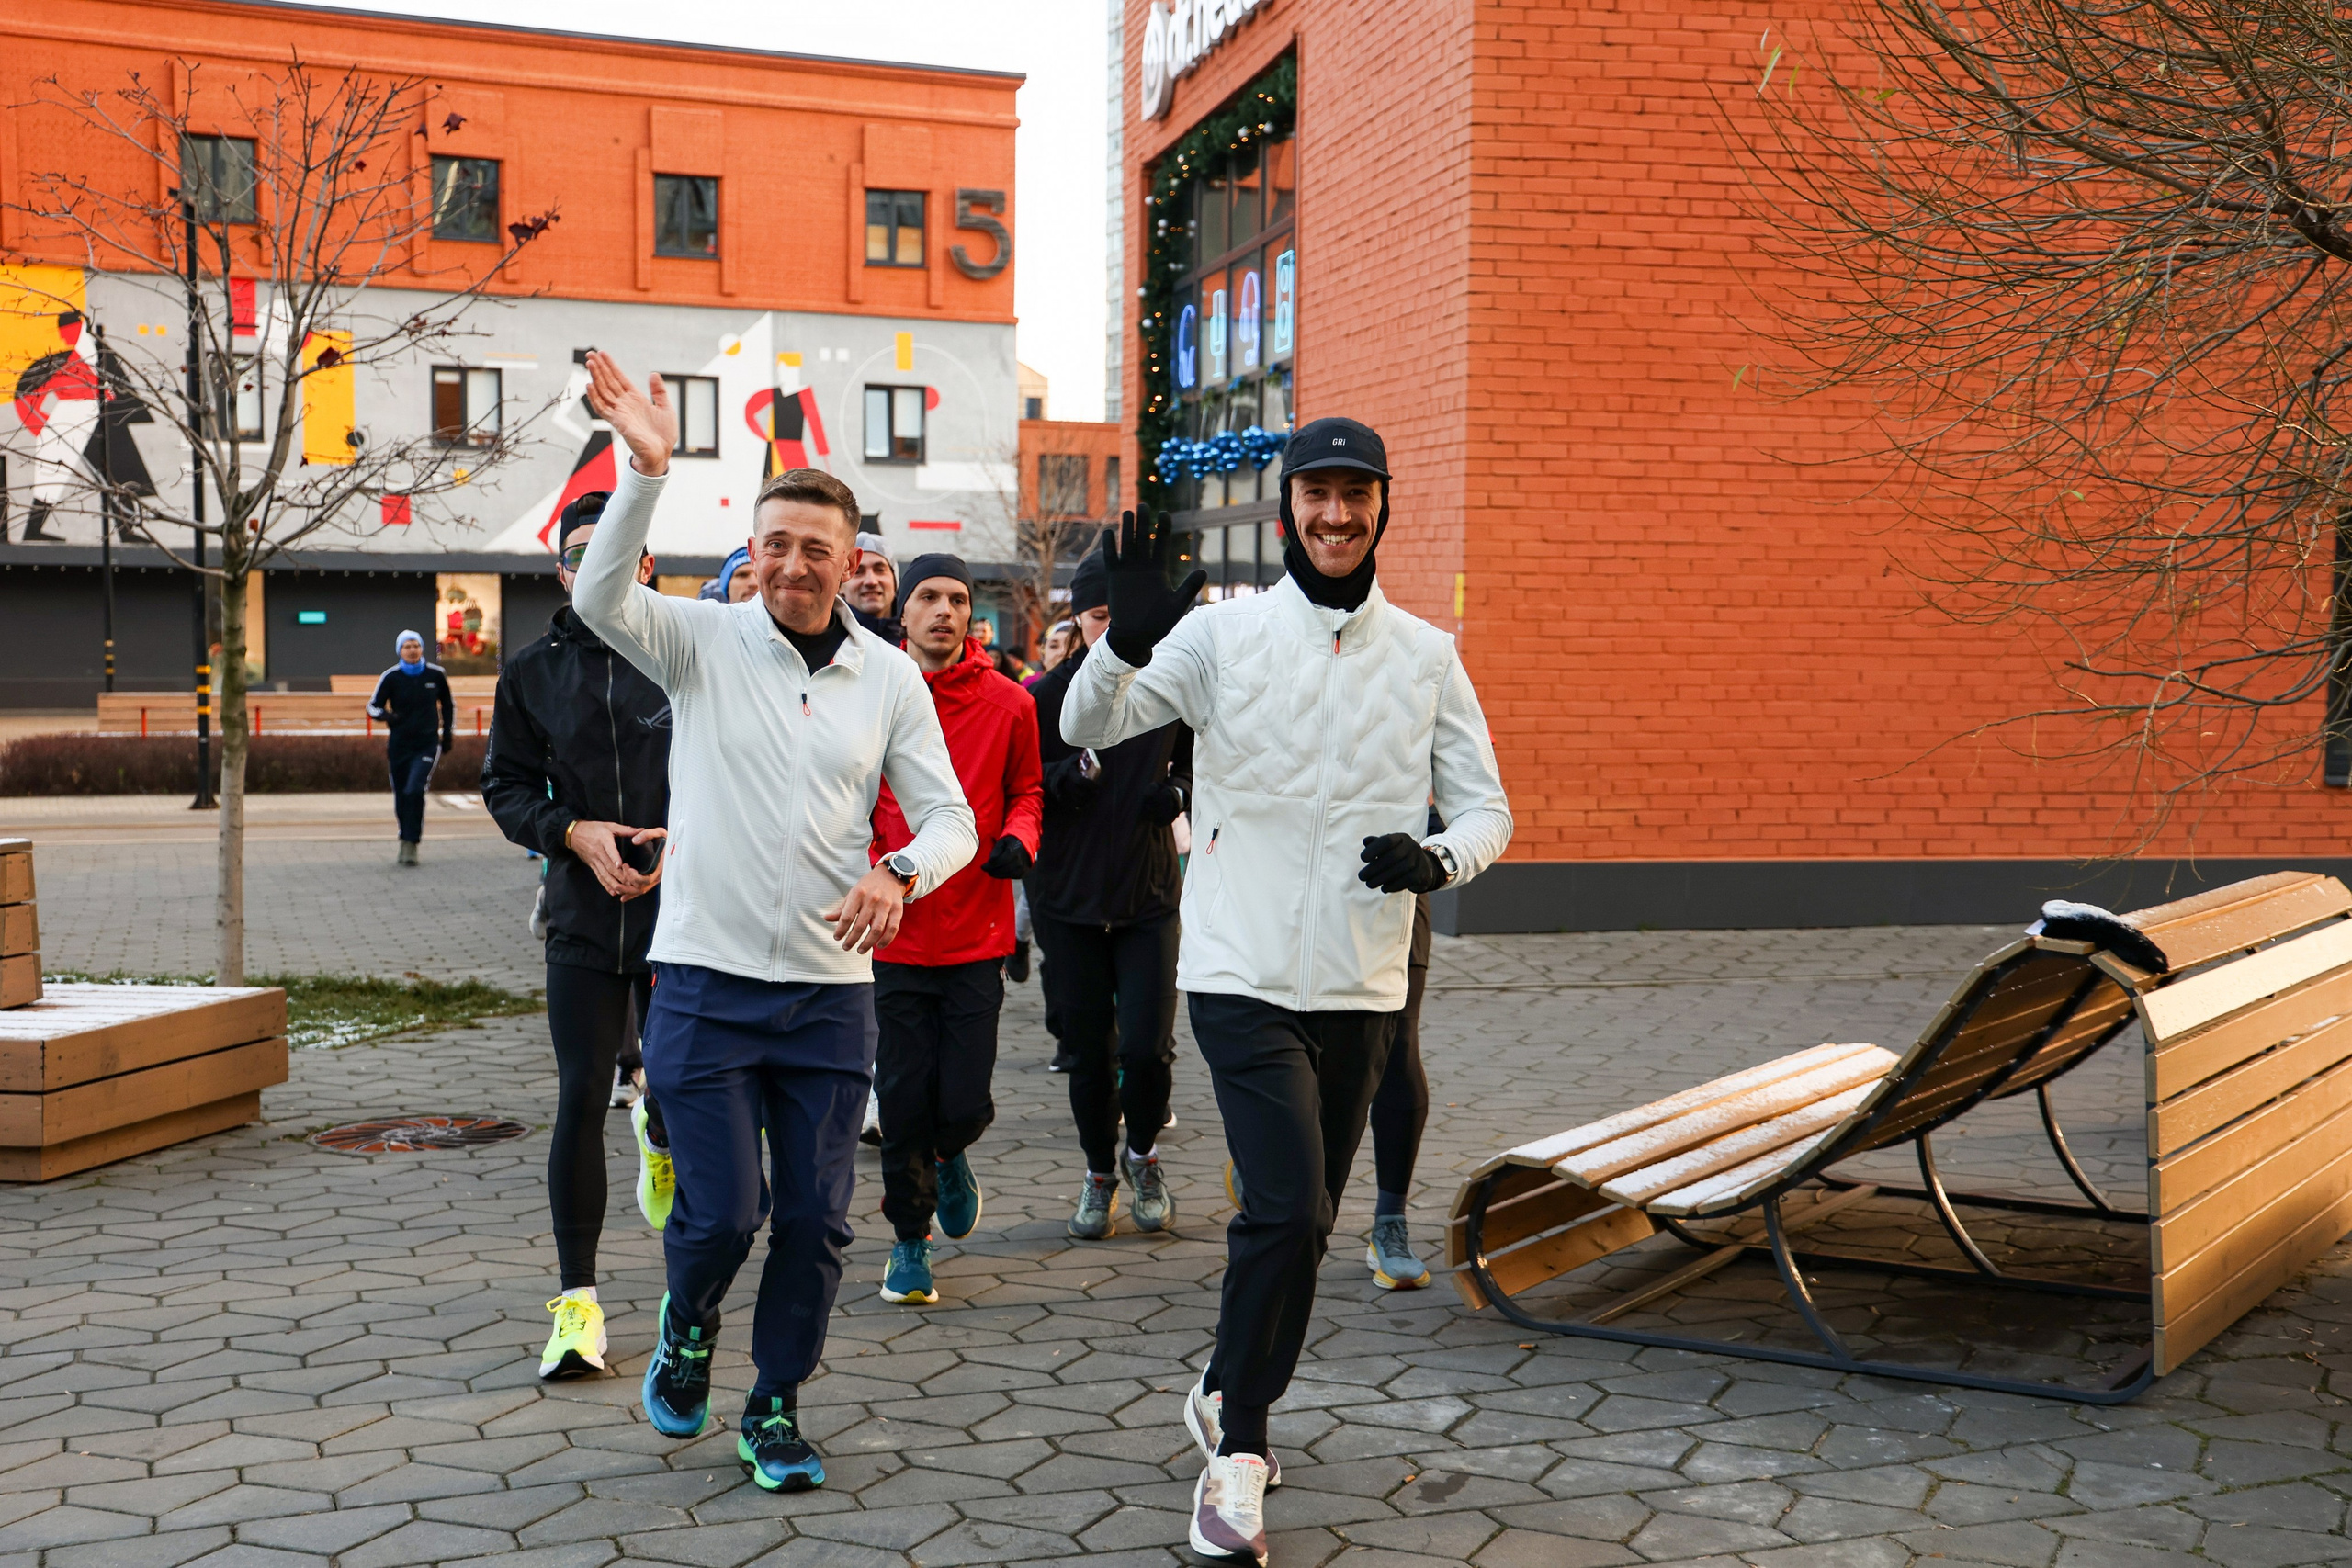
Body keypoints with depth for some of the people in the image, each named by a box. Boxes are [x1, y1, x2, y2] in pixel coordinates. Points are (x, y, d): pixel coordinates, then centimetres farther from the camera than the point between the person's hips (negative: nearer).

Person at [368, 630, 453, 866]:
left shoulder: (436, 674, 1)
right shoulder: (391, 677, -2)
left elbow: (449, 704, 17)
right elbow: (373, 706, 4)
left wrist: (447, 732, 12)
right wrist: (387, 716, -18)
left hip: (428, 744, -1)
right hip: (400, 745, 1)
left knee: (414, 791, -18)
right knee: (401, 797, 5)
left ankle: (411, 844, -13)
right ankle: (406, 841, 24)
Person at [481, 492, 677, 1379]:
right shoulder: (532, 672, 6)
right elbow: (504, 784, 9)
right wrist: (574, 831, -9)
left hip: (678, 909, -1)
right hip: (581, 917, 1)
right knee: (579, 1102, -4)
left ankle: (658, 1133, 47)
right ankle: (576, 1303, 4)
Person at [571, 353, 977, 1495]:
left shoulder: (888, 676, 5)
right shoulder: (703, 641, -1)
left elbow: (950, 817, 5)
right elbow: (601, 598, -19)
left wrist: (900, 874, -16)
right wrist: (646, 470, -31)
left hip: (828, 990, 2)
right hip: (705, 982, -2)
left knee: (814, 1218, 5)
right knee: (724, 1211, -4)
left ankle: (775, 1408, 25)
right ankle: (686, 1326, 30)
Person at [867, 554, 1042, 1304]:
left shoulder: (1008, 702, 0)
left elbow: (1027, 790, 13)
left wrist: (1020, 837, -8)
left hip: (978, 935, 0)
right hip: (896, 934, 0)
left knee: (965, 1105, -2)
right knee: (903, 1100, 3)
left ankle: (950, 1156, 35)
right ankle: (909, 1240, 23)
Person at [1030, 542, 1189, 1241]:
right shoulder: (1045, 697, -2)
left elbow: (1197, 763, 15)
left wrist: (1177, 791, -7)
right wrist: (1074, 774, -20)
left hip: (1149, 895, 0)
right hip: (1068, 897, 0)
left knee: (1147, 1047, -8)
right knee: (1088, 1052, 6)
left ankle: (1143, 1156, 21)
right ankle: (1099, 1173, 28)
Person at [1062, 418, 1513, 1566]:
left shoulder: (1426, 655, 5)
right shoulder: (1225, 632, -3)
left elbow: (1486, 805, 8)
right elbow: (1088, 727, -10)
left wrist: (1436, 857, -15)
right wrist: (1125, 641, -31)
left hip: (1362, 988, 4)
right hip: (1244, 976, -4)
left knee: (1301, 1222, 15)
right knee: (1288, 1212, -15)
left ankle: (1227, 1398, 36)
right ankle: (1239, 1453, 0)